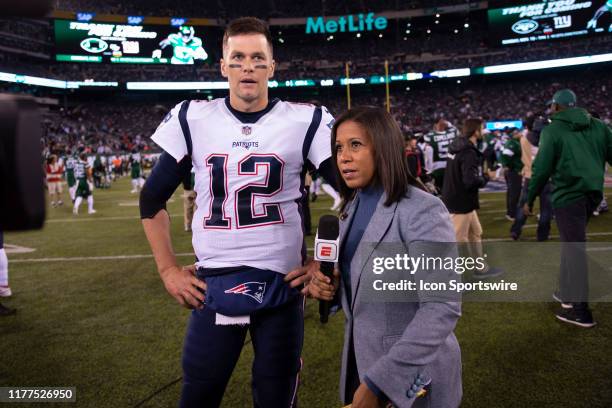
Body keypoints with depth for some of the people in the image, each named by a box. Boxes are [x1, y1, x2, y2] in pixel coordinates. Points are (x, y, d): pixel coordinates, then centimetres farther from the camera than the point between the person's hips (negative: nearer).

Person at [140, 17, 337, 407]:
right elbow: (152, 198, 10)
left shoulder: (305, 122, -3)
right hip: (213, 287, 2)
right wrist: (168, 270, 4)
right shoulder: (193, 119, 2)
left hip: (281, 286, -1)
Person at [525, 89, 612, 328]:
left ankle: (579, 309, 0)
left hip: (568, 194, -6)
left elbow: (542, 169, -9)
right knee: (571, 243, 20)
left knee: (573, 248, -3)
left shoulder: (553, 129, -5)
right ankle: (568, 293, 30)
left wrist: (529, 199, -1)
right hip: (592, 193, 7)